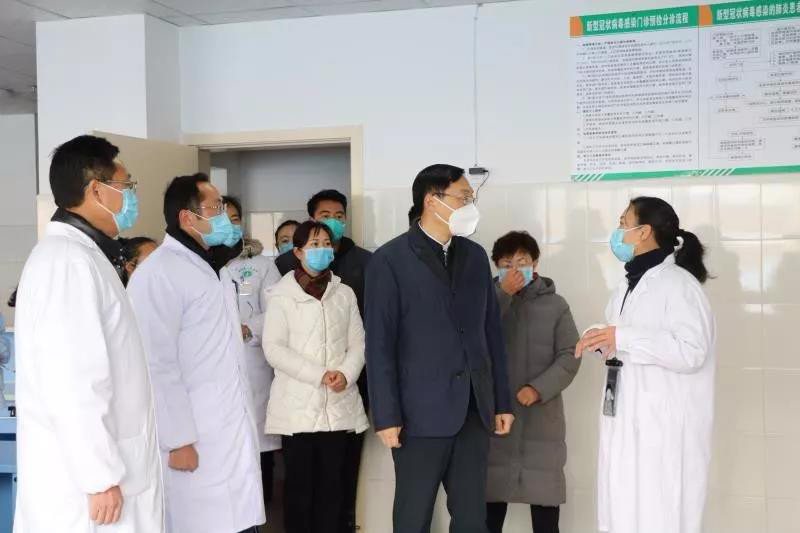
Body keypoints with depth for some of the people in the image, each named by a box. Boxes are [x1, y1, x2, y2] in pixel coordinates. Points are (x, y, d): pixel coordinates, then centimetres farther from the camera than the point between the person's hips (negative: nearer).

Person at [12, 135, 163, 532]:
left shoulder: (84, 256, 15)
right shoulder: (68, 260, -17)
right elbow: (72, 384, -23)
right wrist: (101, 478, -20)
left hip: (99, 463, 9)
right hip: (83, 478, -9)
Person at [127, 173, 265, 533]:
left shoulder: (213, 269, 17)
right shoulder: (159, 273, -13)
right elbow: (157, 363, -18)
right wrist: (177, 440, -18)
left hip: (231, 433, 8)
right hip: (194, 438, -8)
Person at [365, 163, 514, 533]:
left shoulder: (475, 255, 11)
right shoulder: (391, 259, -5)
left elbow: (492, 331, 11)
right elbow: (380, 344, -8)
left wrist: (502, 401, 9)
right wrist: (386, 416, -11)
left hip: (474, 411, 5)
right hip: (422, 412, -4)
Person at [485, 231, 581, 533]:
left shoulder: (555, 304, 6)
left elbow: (570, 355, -1)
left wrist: (539, 388, -14)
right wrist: (503, 293, -13)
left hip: (542, 415, 0)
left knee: (543, 490, 0)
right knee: (491, 491, 2)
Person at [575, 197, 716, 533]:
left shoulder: (678, 282, -9)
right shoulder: (629, 287, 18)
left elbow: (691, 352, -21)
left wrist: (622, 338, -23)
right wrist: (605, 344, 6)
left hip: (665, 429, -8)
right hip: (625, 424, 9)